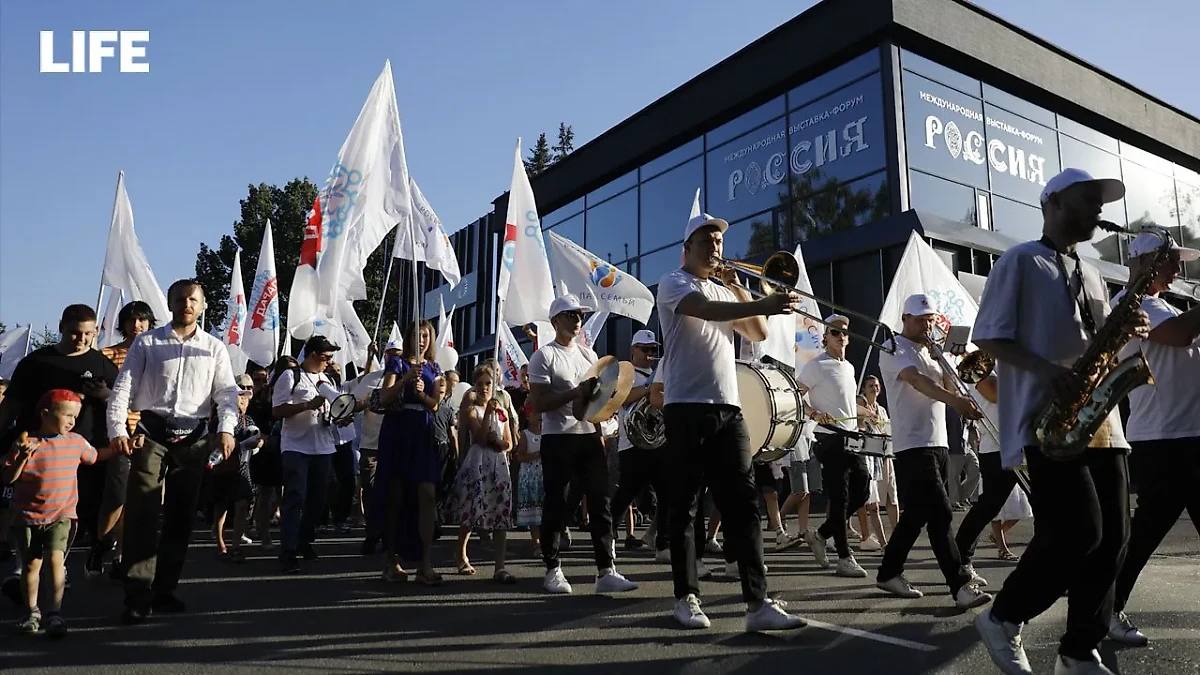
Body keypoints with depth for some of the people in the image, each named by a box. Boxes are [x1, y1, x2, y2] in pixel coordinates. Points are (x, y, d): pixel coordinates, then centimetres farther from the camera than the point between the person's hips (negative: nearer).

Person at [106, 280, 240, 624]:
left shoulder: (214, 348, 8)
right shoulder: (147, 343, 6)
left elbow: (227, 392, 2)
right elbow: (123, 386, 1)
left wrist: (226, 428, -15)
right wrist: (117, 428, -12)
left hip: (193, 436, 2)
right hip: (151, 431, -2)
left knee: (181, 515, 7)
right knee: (142, 513, -7)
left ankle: (164, 590, 19)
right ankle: (138, 596, -3)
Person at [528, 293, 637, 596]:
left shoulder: (589, 354, 14)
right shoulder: (544, 356, -4)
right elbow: (538, 404, -11)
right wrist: (576, 392, -19)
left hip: (589, 437, 5)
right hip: (557, 439, -5)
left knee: (600, 502, 0)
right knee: (556, 505, 2)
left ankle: (606, 572, 2)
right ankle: (553, 570, 15)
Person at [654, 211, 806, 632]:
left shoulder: (726, 292, 23)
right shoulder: (673, 283, 2)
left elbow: (758, 334, 14)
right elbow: (705, 310, -20)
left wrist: (738, 287, 5)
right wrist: (762, 304, -33)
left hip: (728, 408, 6)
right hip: (687, 407, -6)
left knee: (743, 503, -3)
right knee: (684, 504, 2)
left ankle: (758, 603, -4)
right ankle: (686, 598, 12)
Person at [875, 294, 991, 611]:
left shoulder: (929, 352, 21)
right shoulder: (894, 348, -6)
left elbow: (950, 385, 12)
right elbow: (916, 380, -25)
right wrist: (954, 400, -40)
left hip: (938, 442, 9)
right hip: (914, 444, -9)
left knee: (918, 513, 13)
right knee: (941, 514, -13)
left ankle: (890, 573, 24)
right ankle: (961, 586, -12)